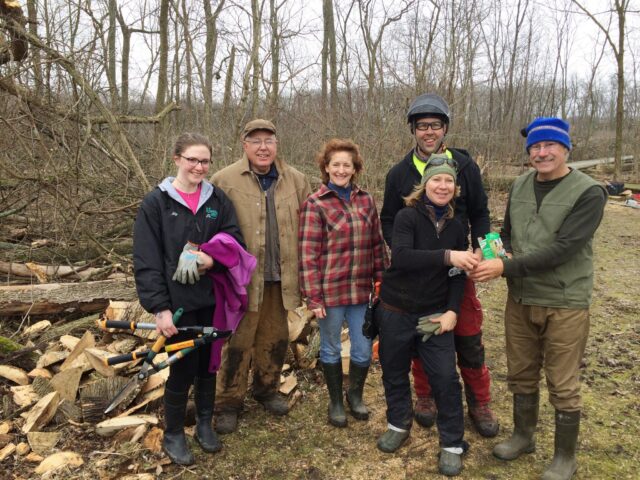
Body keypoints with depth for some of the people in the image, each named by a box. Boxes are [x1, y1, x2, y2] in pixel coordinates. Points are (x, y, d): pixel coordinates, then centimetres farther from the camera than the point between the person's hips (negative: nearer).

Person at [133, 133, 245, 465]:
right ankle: (173, 435, 27)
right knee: (183, 368, 4)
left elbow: (235, 241, 3)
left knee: (207, 363, 16)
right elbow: (146, 261, -9)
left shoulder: (218, 199, 3)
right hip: (177, 301, -3)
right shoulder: (156, 202, -6)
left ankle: (204, 424, 37)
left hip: (212, 298, 3)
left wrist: (213, 260, -18)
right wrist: (159, 307, -15)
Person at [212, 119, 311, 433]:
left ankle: (267, 389, 39)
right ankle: (228, 403, 23)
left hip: (280, 277, 4)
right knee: (237, 342, 5)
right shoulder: (225, 180, -6)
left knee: (275, 338, 18)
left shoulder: (295, 180, 5)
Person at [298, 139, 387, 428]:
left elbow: (377, 245, 10)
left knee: (363, 351, 11)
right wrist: (313, 297, -12)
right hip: (330, 292, -3)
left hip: (361, 290, 4)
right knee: (331, 349, 13)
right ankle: (336, 402, 35)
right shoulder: (315, 204, -7)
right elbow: (308, 254, -10)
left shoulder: (366, 201, 6)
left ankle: (355, 395, 38)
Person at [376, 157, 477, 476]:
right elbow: (400, 256, -28)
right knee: (394, 372, 14)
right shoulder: (407, 217, -12)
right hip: (395, 312, -2)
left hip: (435, 315, 2)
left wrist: (452, 311, -8)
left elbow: (458, 275, 5)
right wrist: (446, 256, -36)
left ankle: (452, 443, 19)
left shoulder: (456, 226, 1)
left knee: (445, 377, 0)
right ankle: (398, 425, 38)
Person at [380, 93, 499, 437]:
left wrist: (479, 247, -9)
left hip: (458, 269, 0)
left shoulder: (465, 166, 0)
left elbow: (479, 213, 7)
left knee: (470, 340, 6)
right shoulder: (399, 173, 0)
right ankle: (425, 396, 32)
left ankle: (479, 403, 25)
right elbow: (388, 220, 5)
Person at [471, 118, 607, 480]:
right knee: (521, 374, 18)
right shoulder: (520, 186, 5)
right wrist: (503, 253, -7)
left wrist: (506, 268, -26)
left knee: (563, 385, 8)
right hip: (520, 300, 5)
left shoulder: (588, 192, -14)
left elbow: (562, 249, -23)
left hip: (565, 304, -5)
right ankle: (523, 435, 40)